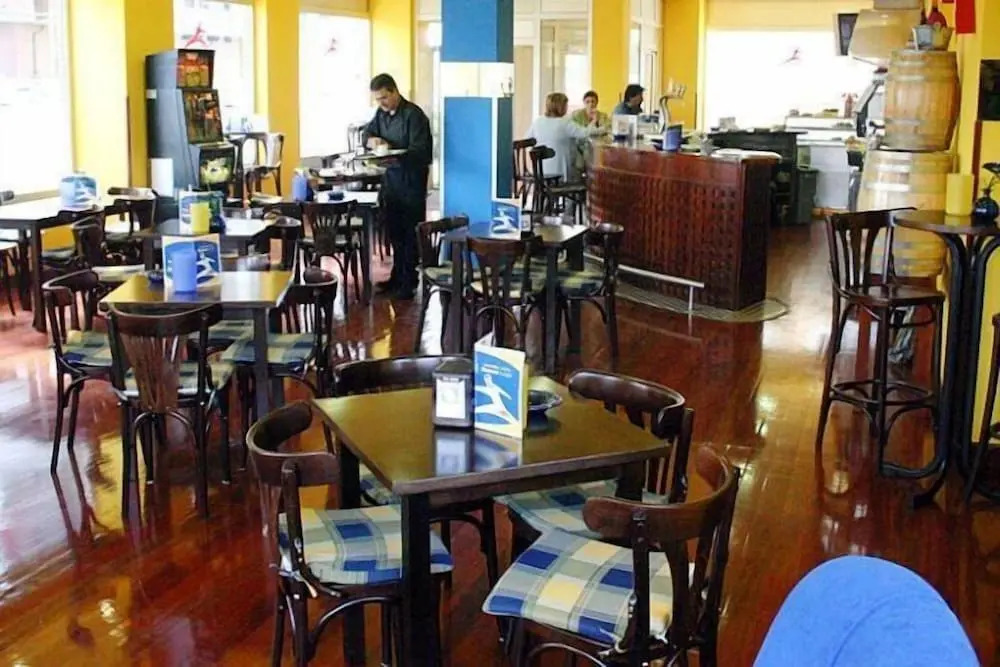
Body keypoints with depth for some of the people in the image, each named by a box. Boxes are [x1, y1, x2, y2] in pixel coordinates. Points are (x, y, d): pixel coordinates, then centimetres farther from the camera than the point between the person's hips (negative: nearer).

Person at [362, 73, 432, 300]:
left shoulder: (413, 115, -14)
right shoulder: (382, 113, 9)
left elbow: (420, 150, -20)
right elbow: (367, 132, 20)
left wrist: (395, 153, -35)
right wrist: (372, 140, -5)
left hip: (411, 180, -8)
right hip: (390, 178, 8)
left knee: (410, 232, -2)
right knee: (394, 230, 13)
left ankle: (409, 282, 4)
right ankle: (397, 276, 24)